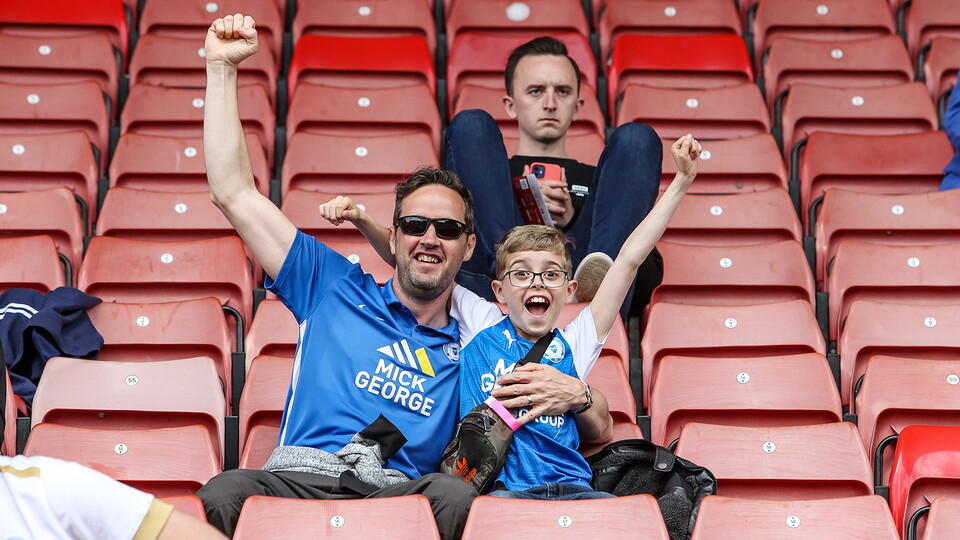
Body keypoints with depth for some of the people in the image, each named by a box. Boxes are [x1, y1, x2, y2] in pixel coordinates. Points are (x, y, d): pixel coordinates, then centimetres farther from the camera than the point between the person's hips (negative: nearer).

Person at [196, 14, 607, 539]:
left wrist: (576, 396, 0)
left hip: (399, 495, 0)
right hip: (300, 476, 0)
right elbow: (234, 193, 20)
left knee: (455, 496, -37)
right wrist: (222, 67, 18)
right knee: (225, 492, -36)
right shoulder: (334, 288, 20)